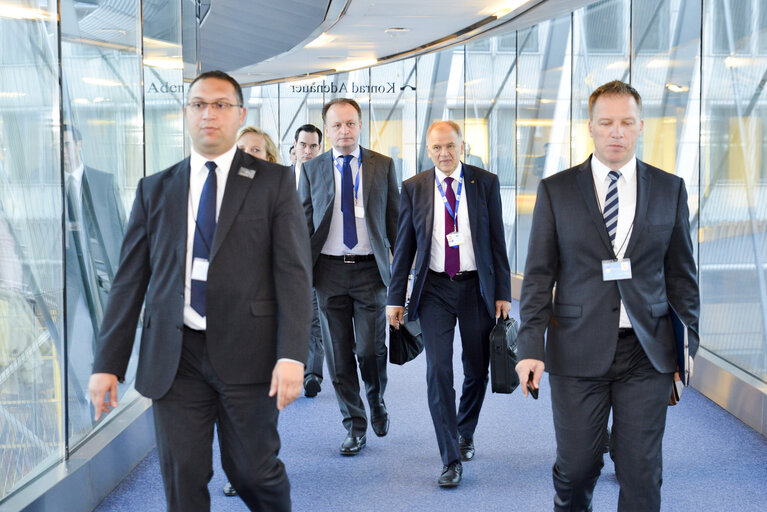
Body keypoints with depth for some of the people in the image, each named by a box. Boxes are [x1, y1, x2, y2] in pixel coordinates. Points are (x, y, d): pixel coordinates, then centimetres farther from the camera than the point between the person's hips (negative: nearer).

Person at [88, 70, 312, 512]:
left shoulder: (274, 182, 2)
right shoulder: (155, 189, 11)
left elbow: (294, 272, -5)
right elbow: (130, 280, 9)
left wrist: (292, 356, -15)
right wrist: (108, 363, 4)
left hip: (246, 353, -2)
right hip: (174, 356, 2)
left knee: (254, 471, 7)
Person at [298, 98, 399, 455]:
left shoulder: (382, 166, 5)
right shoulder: (311, 169, 7)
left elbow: (394, 218, 8)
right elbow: (304, 223, 9)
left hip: (370, 269, -1)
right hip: (329, 270, 1)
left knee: (370, 348, -7)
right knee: (339, 355, 4)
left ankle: (376, 402, 25)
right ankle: (354, 426, 17)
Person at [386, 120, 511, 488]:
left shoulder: (485, 183, 1)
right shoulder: (413, 188, 2)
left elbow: (497, 241, 1)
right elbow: (404, 246, 5)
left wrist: (503, 293, -2)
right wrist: (396, 298, 1)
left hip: (477, 287, 1)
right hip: (434, 289, 0)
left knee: (477, 371, 10)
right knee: (438, 371, -9)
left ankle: (465, 434, 35)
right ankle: (451, 459, -2)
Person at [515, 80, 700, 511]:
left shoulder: (670, 189, 6)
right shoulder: (556, 190, 3)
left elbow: (681, 274, 9)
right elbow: (539, 276, 2)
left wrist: (696, 343, 5)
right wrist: (530, 347, -5)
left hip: (648, 351, 1)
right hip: (578, 350, -1)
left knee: (642, 471, 2)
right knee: (576, 466, 5)